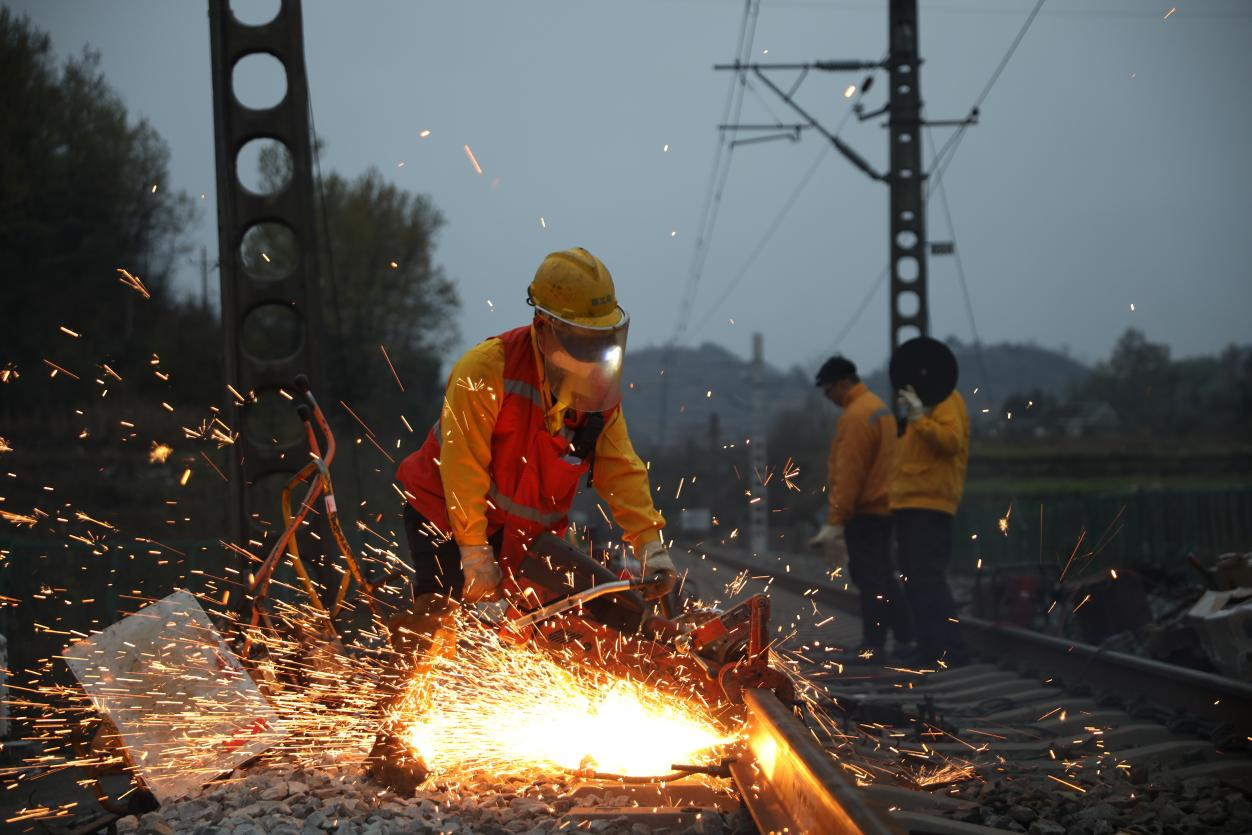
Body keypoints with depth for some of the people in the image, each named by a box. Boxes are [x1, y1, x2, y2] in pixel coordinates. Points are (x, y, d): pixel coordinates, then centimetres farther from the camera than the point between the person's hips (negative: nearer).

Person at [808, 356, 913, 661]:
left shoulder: (855, 416, -17)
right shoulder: (879, 408, 14)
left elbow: (848, 474, -21)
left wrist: (835, 521, -20)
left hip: (863, 511, -10)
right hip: (884, 506, 10)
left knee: (868, 578, -5)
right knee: (882, 575, 15)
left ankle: (873, 645, -3)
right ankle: (905, 637, 17)